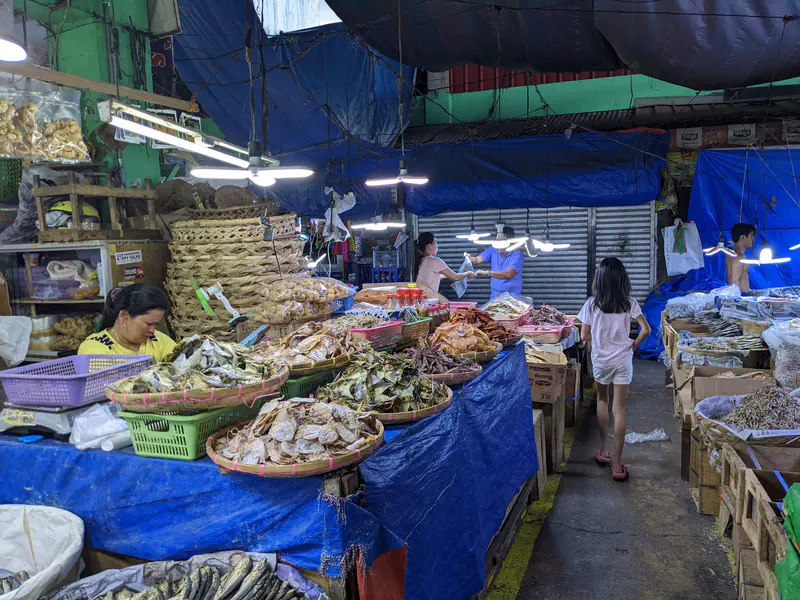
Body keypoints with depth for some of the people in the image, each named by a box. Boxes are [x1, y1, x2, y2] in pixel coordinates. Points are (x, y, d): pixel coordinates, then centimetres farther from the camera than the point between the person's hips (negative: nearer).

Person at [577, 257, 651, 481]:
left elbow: (584, 336, -7)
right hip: (622, 360, 0)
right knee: (619, 410, 3)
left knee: (602, 400, 23)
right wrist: (634, 344, 5)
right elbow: (646, 330, -13)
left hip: (600, 360, 0)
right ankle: (617, 463, 5)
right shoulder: (629, 303, -7)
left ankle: (603, 450, 29)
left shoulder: (592, 304, -9)